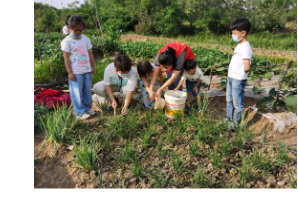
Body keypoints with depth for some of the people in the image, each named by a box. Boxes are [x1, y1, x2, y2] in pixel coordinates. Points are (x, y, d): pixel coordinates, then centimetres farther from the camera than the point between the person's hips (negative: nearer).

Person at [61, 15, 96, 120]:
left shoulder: (86, 39, 5)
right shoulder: (66, 41, -9)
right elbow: (66, 58, -9)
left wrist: (93, 67, 10)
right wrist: (70, 73, -11)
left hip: (87, 70, 5)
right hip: (76, 72, -5)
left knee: (87, 91, 13)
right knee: (77, 93, 1)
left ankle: (87, 108, 27)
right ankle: (79, 112, 12)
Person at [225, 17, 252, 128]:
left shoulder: (245, 47, -19)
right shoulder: (239, 45, 10)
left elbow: (247, 67, -25)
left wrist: (241, 73, -7)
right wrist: (231, 76, 7)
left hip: (238, 80, -10)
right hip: (231, 78, 10)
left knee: (237, 103, 5)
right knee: (229, 100, 22)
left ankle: (237, 124, 20)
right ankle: (229, 119, 39)